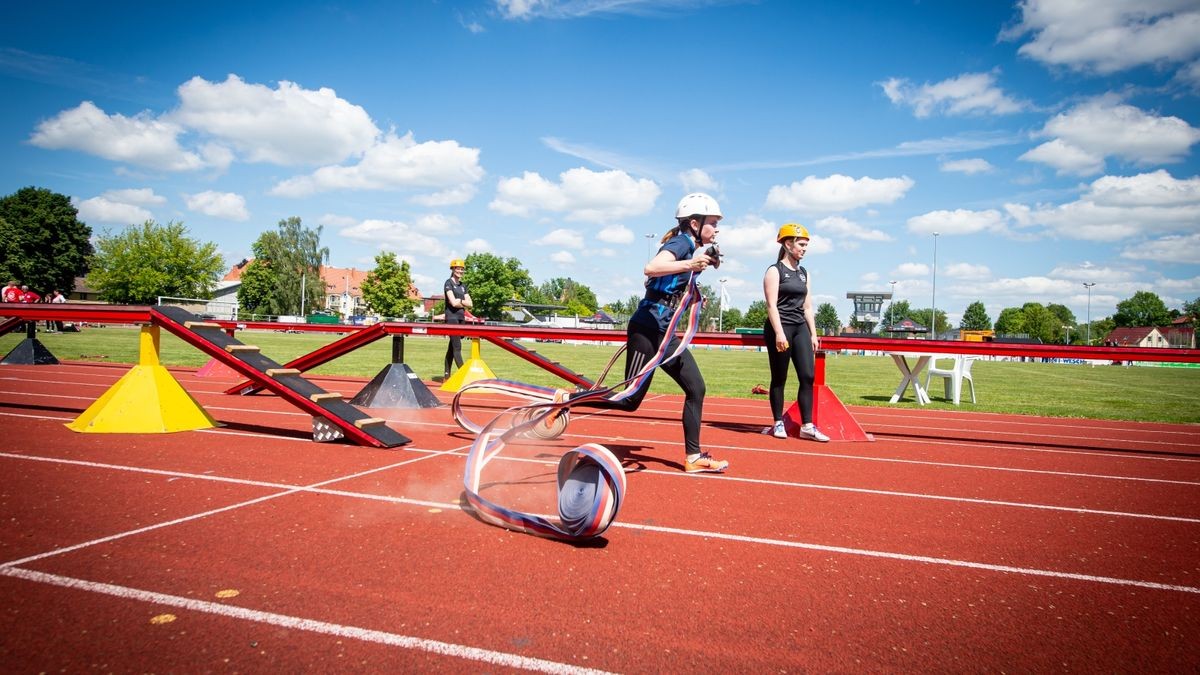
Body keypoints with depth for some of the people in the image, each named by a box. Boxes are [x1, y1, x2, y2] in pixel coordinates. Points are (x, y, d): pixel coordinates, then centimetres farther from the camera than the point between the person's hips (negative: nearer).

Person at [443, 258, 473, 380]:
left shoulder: (463, 285, 17)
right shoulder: (449, 283, -3)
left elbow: (470, 304, 9)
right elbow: (453, 303, -15)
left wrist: (459, 301, -5)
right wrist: (463, 303, 1)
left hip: (461, 318, 7)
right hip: (451, 317, -7)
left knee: (452, 347, 10)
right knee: (457, 347, -14)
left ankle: (446, 375, 14)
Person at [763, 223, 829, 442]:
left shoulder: (803, 273, 17)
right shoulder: (775, 271, -3)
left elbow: (807, 307, 18)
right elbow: (772, 305, -11)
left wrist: (813, 334, 12)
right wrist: (779, 333, -19)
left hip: (800, 328, 6)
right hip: (780, 327, -6)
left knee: (808, 376, -3)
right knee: (779, 378, 1)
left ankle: (807, 426, 0)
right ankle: (778, 424, 11)